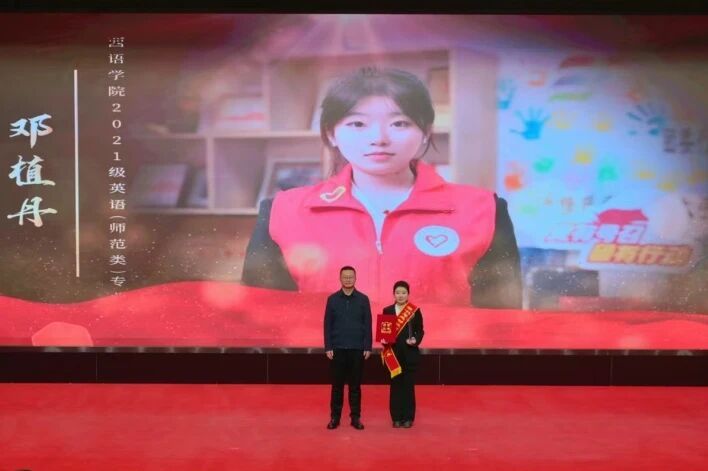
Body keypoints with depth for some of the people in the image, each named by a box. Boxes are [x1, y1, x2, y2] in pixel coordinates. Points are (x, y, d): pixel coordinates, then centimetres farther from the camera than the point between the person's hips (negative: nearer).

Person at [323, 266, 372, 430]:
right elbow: (327, 325, 2)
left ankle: (355, 417, 13)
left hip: (357, 349, 0)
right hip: (337, 348, 0)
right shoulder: (332, 299, 2)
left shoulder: (363, 299, 3)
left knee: (355, 385, 6)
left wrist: (368, 347, -3)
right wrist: (328, 347, -4)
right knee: (337, 384, 5)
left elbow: (368, 325, 2)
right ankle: (335, 417, 13)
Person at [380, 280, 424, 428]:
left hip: (410, 354, -1)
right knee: (395, 385, 5)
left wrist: (415, 340, -18)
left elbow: (420, 331, 0)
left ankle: (408, 418, 11)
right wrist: (384, 340, -14)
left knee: (408, 385, 3)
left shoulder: (415, 311, 0)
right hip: (393, 353, 1)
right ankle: (396, 417, 12)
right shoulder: (387, 310, 5)